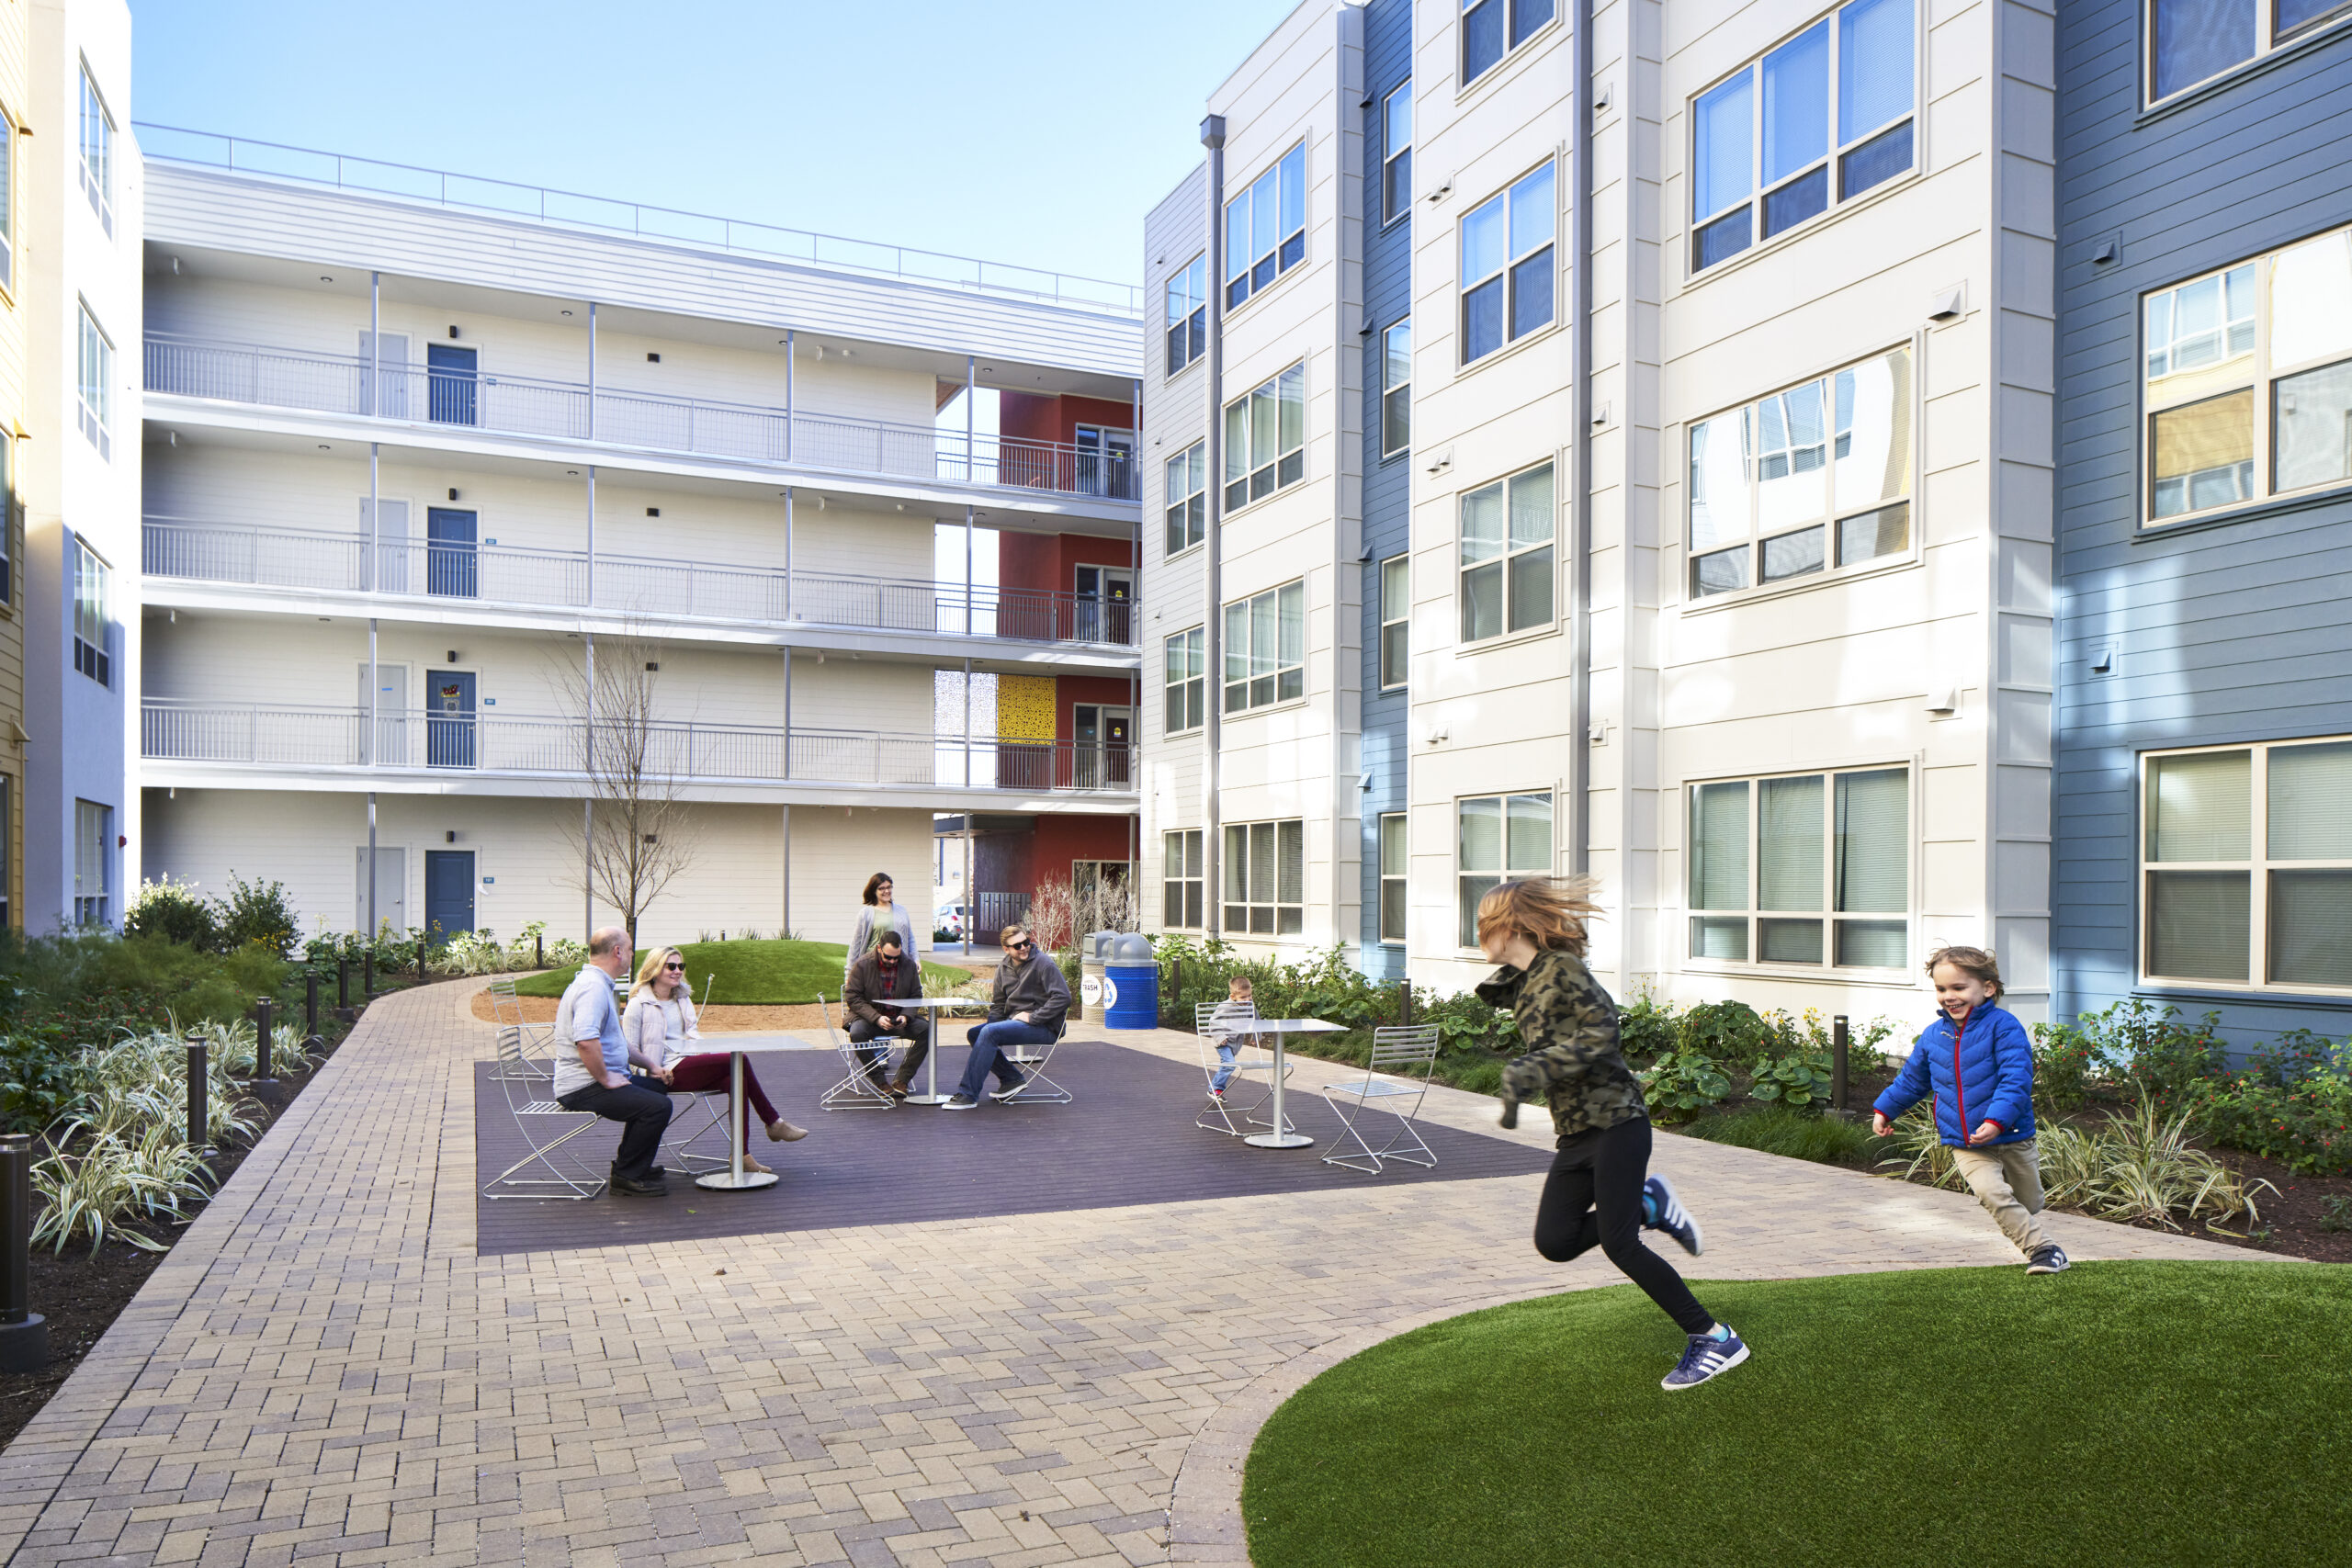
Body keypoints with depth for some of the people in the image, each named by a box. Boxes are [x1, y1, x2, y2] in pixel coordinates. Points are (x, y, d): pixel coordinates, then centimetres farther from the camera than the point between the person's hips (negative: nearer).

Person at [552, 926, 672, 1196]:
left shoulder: (595, 982, 17)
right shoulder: (593, 986, -19)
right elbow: (585, 1041, -35)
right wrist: (606, 1079, -23)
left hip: (592, 1082, 12)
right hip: (584, 1088, -12)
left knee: (656, 1089, 28)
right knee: (657, 1106, -23)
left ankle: (628, 1163, 30)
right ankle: (627, 1176, -9)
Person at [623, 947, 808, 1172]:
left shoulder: (683, 999, 20)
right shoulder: (639, 1004, -2)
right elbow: (629, 1050, -4)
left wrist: (706, 1050, 2)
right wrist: (653, 1067, -18)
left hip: (692, 1063, 7)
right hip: (671, 1072, -7)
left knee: (736, 1079, -25)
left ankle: (742, 1154, -23)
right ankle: (774, 1123, -17)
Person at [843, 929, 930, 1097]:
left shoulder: (909, 965, 1)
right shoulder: (862, 965, -7)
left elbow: (916, 997, 7)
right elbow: (853, 998, -9)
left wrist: (905, 1016, -14)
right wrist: (876, 1018, -22)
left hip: (900, 1018, 3)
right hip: (869, 1018, -2)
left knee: (927, 1029, -23)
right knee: (857, 1033, -36)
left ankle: (902, 1080, -17)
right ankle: (880, 1082, -21)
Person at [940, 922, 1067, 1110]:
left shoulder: (1043, 964, -10)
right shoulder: (1004, 968, 11)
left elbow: (1062, 997, -17)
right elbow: (999, 1003, 18)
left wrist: (1032, 1017, -19)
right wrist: (992, 1022, -3)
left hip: (1043, 1027, -9)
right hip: (1014, 1021, 9)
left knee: (989, 1033, -24)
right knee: (974, 1034, -2)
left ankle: (968, 1094, -23)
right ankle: (1011, 1077, 2)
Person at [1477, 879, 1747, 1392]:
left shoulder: (1561, 969, -13)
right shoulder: (1522, 984, 12)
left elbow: (1601, 1033, -25)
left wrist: (1530, 1070, -31)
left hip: (1615, 1120, -8)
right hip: (1575, 1133, 8)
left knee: (1618, 1244, -9)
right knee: (1554, 1242, -1)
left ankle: (1715, 1339, 4)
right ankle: (1649, 1206, 19)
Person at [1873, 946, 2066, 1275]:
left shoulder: (2003, 1026, -11)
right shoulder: (1932, 1035, 4)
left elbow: (2016, 1079, -19)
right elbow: (1911, 1080, 19)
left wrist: (1997, 1120, -31)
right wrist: (1884, 1110, 25)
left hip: (2011, 1137, -2)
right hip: (1964, 1145, 2)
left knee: (2029, 1204, 11)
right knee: (1990, 1192, -20)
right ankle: (2043, 1248, -12)